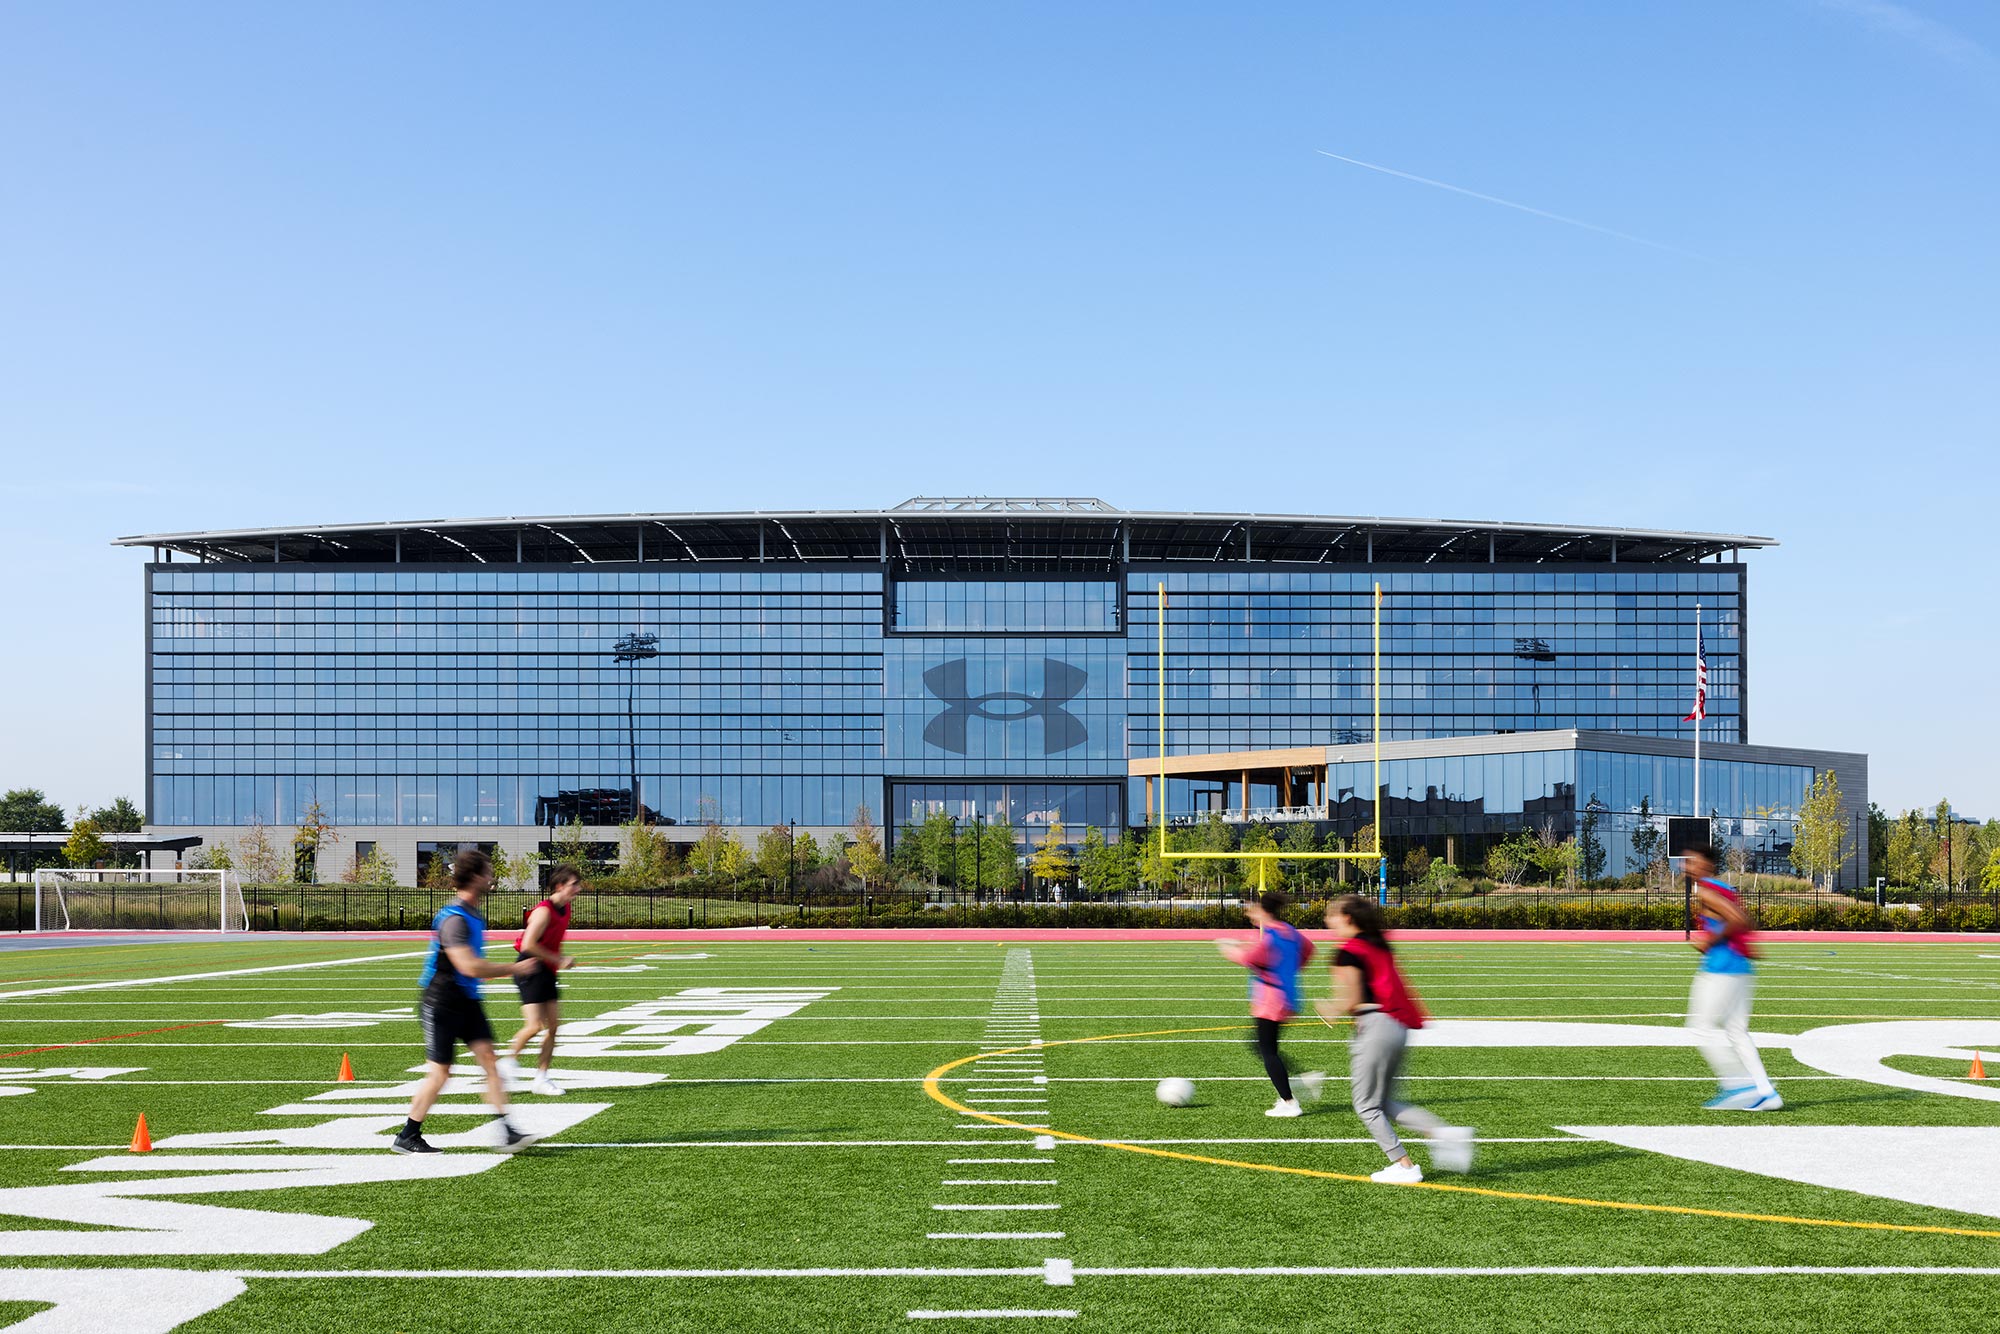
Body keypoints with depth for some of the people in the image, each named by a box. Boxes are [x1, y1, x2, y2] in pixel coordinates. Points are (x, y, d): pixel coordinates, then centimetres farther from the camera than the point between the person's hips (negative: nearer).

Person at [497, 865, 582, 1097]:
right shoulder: (544, 911, -18)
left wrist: (560, 960, 12)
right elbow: (528, 945, -24)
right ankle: (510, 1059, 11)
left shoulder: (565, 909, 9)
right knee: (535, 1025, -14)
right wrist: (559, 960, -18)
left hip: (547, 972, 9)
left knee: (552, 1025, 4)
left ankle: (541, 1078, 10)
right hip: (531, 970, -9)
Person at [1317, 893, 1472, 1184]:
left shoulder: (1348, 952, -10)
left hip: (1376, 1026, -9)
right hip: (1398, 1026, 9)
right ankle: (1444, 1132, 3)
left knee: (1366, 1105, 4)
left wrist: (1329, 1009, 6)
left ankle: (1404, 1165, 4)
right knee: (1384, 1103, 16)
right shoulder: (1379, 946, 16)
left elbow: (1351, 1001, -14)